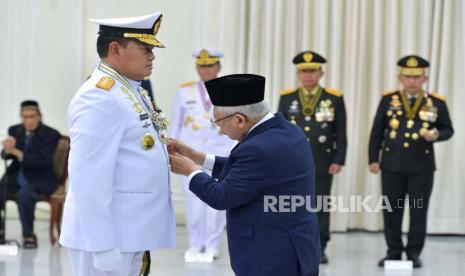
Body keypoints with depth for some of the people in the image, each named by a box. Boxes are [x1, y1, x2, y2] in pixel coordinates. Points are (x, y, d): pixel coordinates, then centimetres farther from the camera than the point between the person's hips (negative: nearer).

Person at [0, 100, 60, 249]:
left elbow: (42, 160, -19)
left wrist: (17, 152, -30)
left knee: (24, 195, -34)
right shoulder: (15, 130, 6)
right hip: (16, 176, 5)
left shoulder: (51, 135, -8)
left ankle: (29, 235, -18)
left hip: (38, 179, -5)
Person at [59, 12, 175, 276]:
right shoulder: (99, 97, -16)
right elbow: (89, 178, -22)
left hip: (132, 234, 10)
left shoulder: (134, 93, 15)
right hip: (108, 236, -10)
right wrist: (103, 246, -24)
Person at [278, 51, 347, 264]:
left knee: (320, 206, 1)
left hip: (322, 164, -1)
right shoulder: (287, 98, 6)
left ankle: (319, 249, 9)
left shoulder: (334, 98, 2)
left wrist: (338, 160, -5)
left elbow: (341, 133, 2)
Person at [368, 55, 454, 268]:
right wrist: (373, 159, 2)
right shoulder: (388, 100, 3)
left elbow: (448, 129, 9)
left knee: (418, 211, 2)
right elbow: (377, 132, 6)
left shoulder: (437, 102, 2)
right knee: (391, 211, 4)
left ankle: (414, 253, 11)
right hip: (392, 166, 1)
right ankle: (394, 252, 14)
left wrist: (436, 135, -14)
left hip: (422, 167, -1)